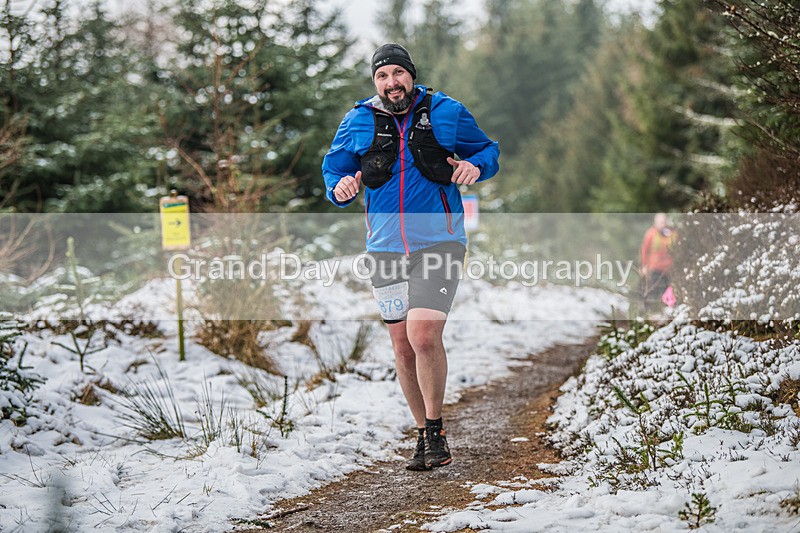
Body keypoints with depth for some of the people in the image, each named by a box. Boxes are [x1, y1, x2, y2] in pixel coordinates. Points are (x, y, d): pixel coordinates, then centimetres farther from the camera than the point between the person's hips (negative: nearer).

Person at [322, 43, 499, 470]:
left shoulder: (445, 113, 0)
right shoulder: (357, 122, 4)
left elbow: (488, 150, 12)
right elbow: (333, 168, 13)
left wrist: (475, 166, -12)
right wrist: (341, 187, -11)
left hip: (438, 241, -3)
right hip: (386, 248, 3)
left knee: (424, 336, -19)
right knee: (403, 348, 7)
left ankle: (435, 431, -3)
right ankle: (424, 435, 22)